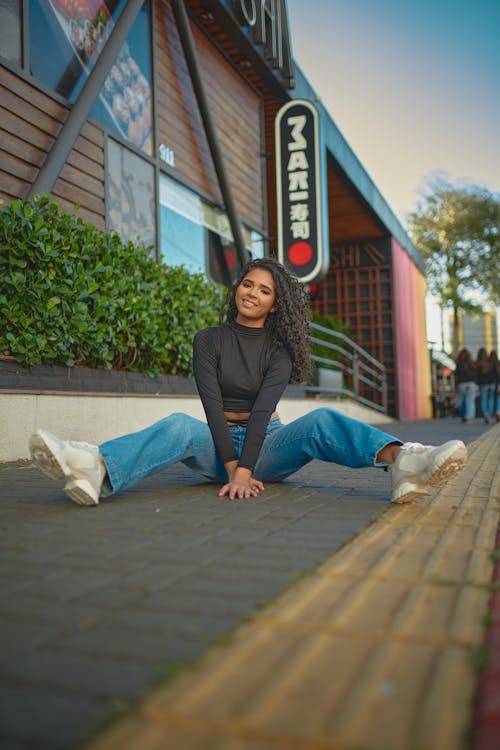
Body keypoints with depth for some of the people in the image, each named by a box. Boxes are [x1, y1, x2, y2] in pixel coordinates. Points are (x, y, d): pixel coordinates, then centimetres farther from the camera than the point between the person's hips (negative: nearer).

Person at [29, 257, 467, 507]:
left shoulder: (279, 349, 2)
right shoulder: (209, 340, 2)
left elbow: (263, 409, -15)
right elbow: (213, 404, -11)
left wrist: (245, 470, -29)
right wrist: (230, 466, -25)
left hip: (266, 443, 1)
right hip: (218, 444, -1)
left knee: (322, 421, -27)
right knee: (180, 426, -33)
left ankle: (401, 462, -55)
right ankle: (97, 471, -62)